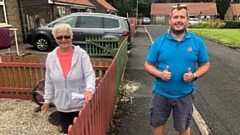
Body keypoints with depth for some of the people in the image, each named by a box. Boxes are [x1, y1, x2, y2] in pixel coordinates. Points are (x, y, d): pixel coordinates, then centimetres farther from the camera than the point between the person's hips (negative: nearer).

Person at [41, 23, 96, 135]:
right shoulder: (50, 57, -2)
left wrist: (89, 89, -37)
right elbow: (49, 82, 6)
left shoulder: (81, 54, -13)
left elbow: (90, 74, -19)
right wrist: (47, 100, 7)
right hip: (62, 105, 3)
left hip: (80, 104, -3)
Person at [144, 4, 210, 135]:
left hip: (184, 95, 0)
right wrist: (160, 74, -22)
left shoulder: (197, 42, -5)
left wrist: (194, 75, -16)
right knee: (157, 123, 19)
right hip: (161, 93, 0)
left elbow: (205, 64, 4)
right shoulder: (159, 42, -6)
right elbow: (148, 65, -3)